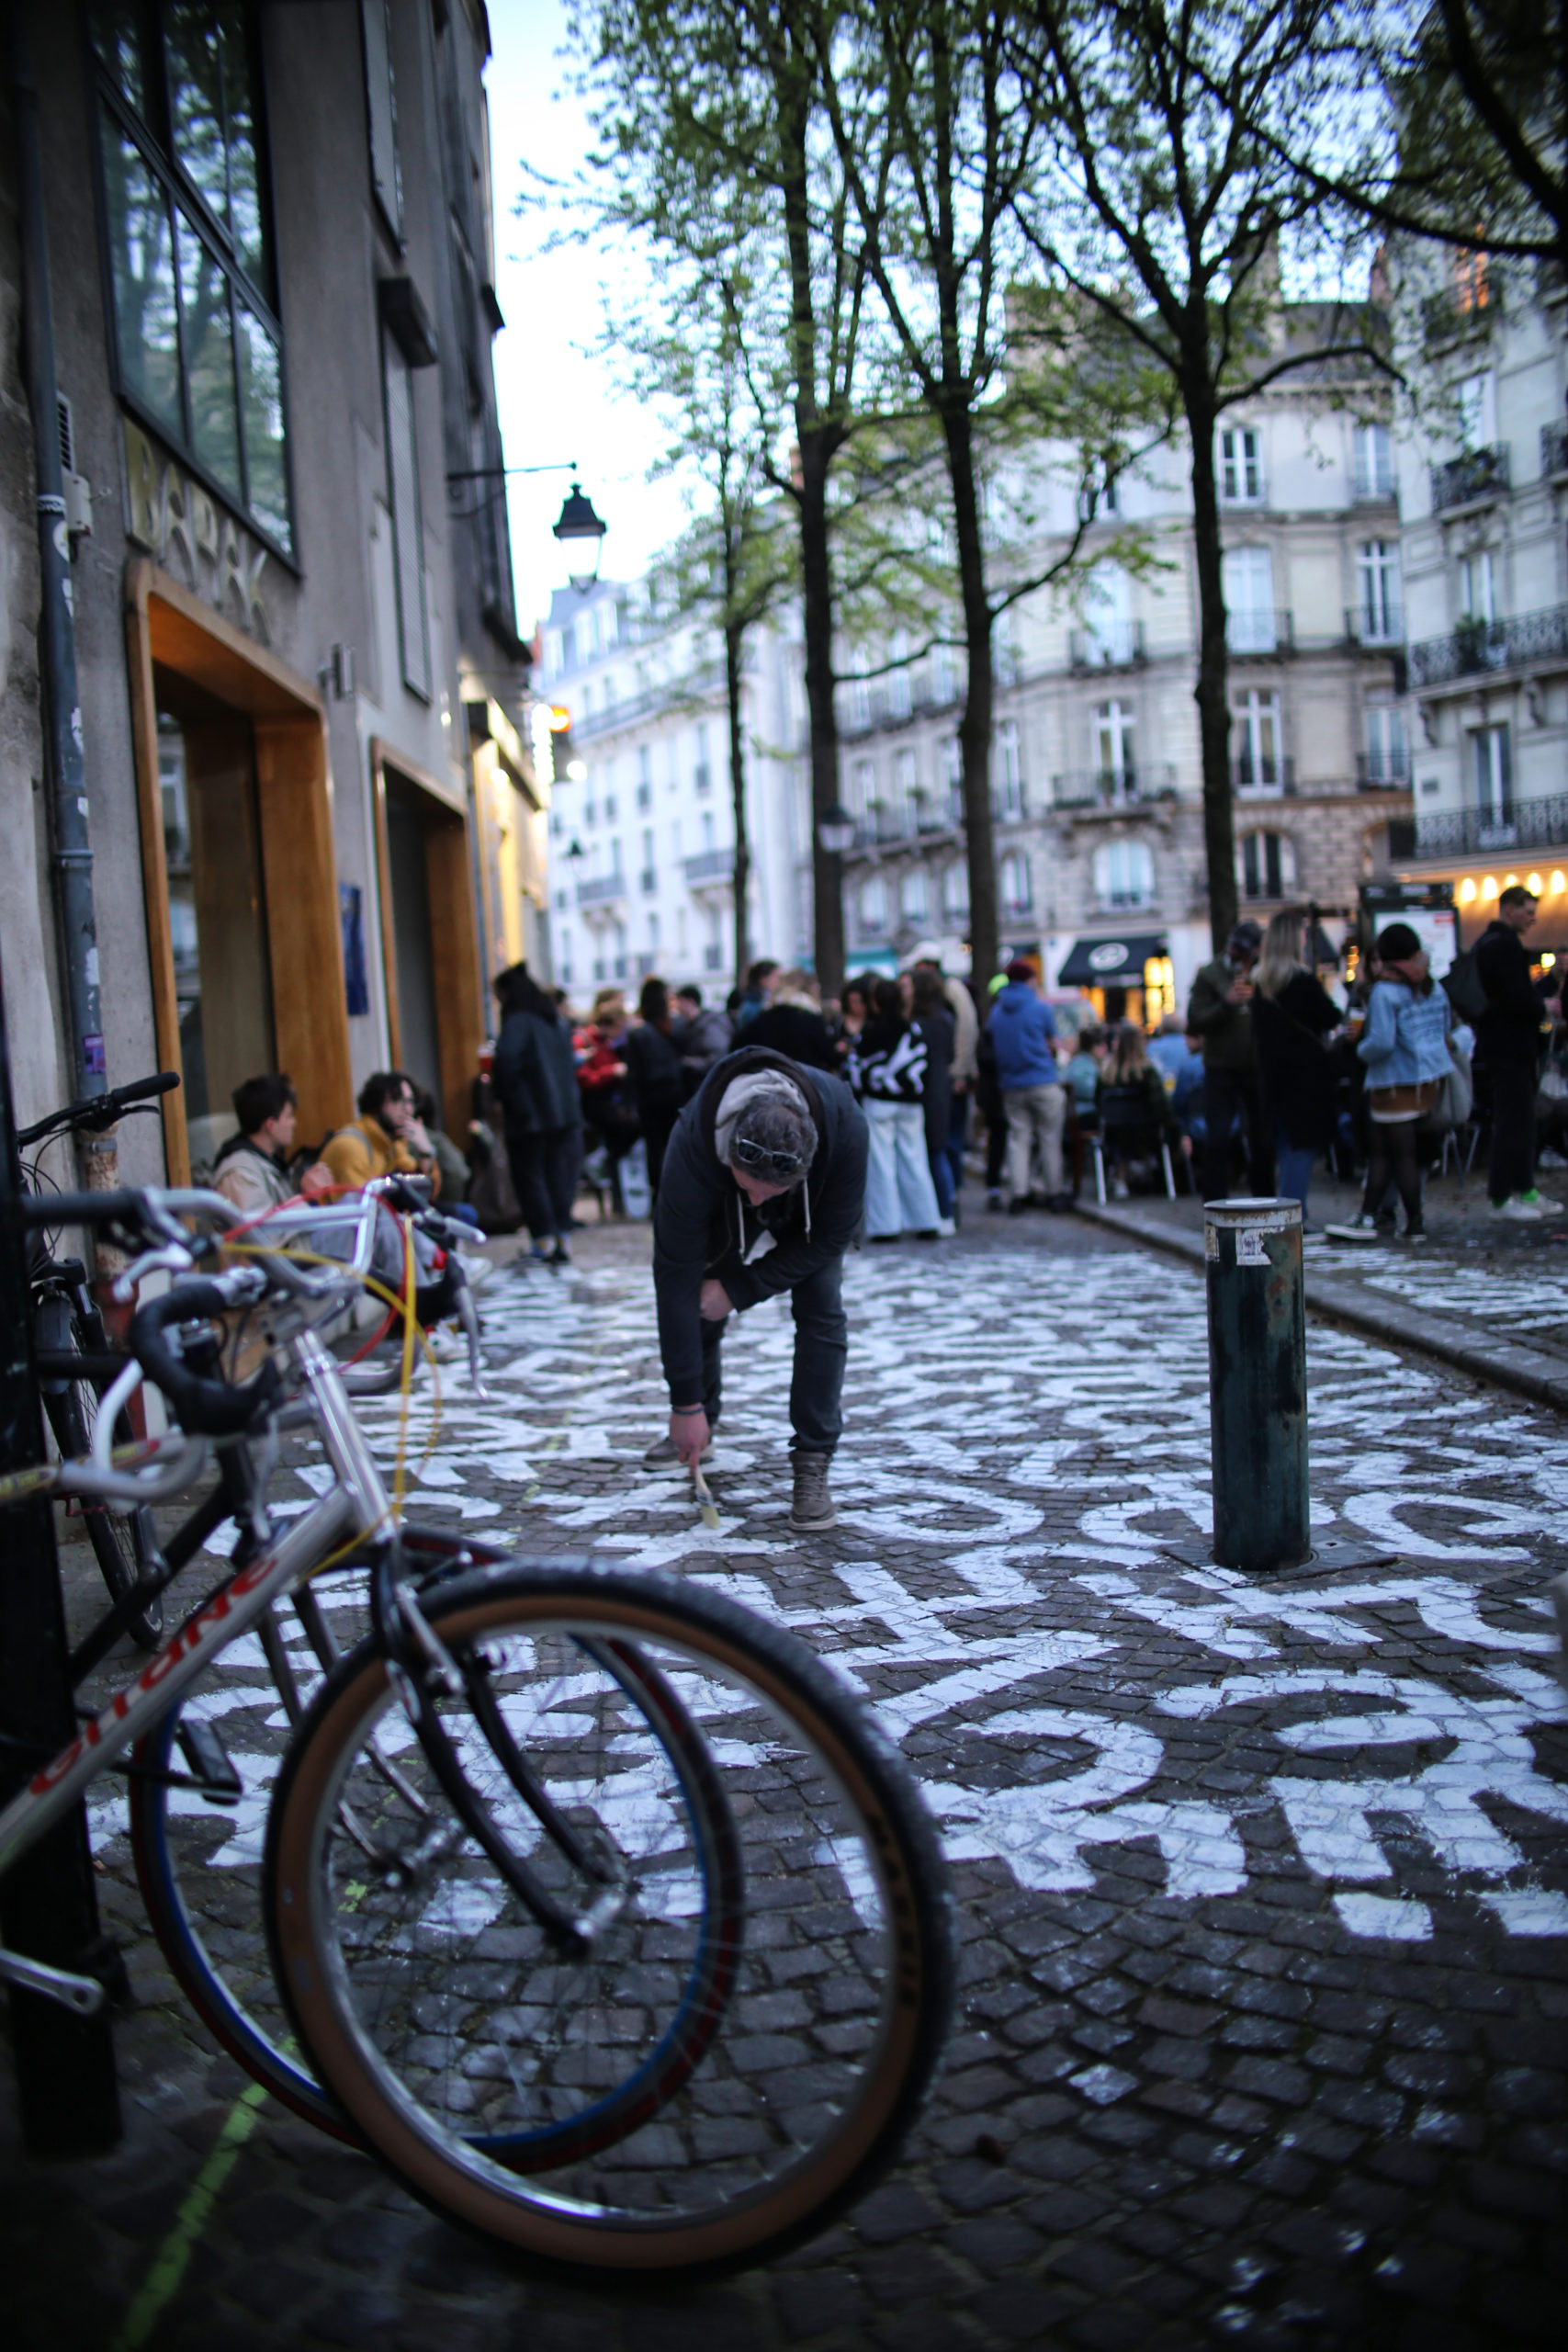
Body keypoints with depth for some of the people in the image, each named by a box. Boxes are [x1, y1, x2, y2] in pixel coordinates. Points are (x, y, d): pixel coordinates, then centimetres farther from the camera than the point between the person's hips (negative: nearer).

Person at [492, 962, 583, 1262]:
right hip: (564, 1111, 7)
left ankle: (544, 1240, 0)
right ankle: (562, 1239, 10)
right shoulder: (557, 1020, 13)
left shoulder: (518, 1021, -12)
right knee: (559, 1174, 10)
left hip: (529, 1113, -7)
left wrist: (503, 1094, -12)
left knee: (529, 1174, 3)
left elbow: (507, 1058, -25)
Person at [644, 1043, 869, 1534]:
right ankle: (698, 1426, 28)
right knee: (693, 1306, 1)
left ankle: (812, 1466, -9)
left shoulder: (845, 1126, -43)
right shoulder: (691, 1147, -43)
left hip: (811, 1213, -1)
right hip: (719, 1207, 1)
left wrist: (739, 1288, -28)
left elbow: (833, 1235, -26)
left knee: (821, 1312, -16)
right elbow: (675, 1276, -35)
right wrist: (686, 1404, -32)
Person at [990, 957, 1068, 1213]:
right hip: (1042, 1081, -4)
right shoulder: (1040, 1007, -6)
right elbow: (1052, 1041, 8)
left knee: (1017, 1137, 6)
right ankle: (1054, 1193, 8)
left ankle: (1018, 1194, 0)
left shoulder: (996, 1011, 8)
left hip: (1010, 1084, 4)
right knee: (1049, 1138, 4)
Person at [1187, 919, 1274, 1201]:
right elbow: (1195, 1023, -8)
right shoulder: (1211, 975, 0)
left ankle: (1263, 1200, 19)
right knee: (1217, 1140, -3)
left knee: (1263, 1141, 7)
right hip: (1221, 1069, -2)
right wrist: (1227, 1003, -19)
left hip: (1259, 1070, 2)